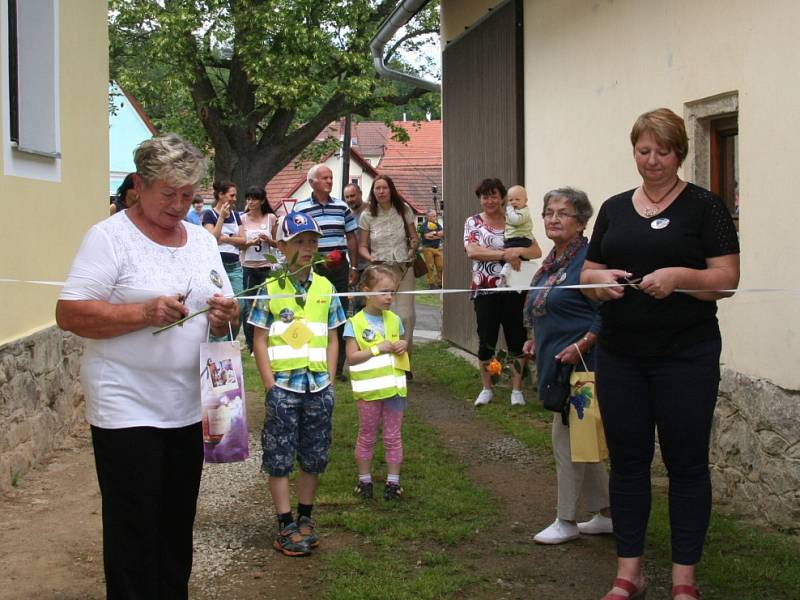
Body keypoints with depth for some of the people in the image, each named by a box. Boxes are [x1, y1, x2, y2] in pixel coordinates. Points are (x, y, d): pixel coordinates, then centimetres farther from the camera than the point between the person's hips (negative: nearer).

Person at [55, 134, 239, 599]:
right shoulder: (110, 237, -8)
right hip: (128, 411, -6)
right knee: (134, 535, 0)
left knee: (177, 528, 14)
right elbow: (70, 314, -16)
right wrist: (143, 313, -26)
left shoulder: (203, 239, 12)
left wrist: (226, 316, -6)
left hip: (190, 409, 6)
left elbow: (224, 305, 18)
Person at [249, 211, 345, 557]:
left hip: (318, 386, 4)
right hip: (284, 386, -4)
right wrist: (270, 386, -9)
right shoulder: (271, 289, -4)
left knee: (313, 457, 12)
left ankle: (305, 519, 26)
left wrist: (329, 381, 4)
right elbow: (260, 340, -4)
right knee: (279, 458, 2)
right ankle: (286, 527, 10)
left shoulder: (325, 288, 6)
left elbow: (332, 338, 11)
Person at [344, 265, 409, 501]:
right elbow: (352, 357, -15)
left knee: (393, 436, 9)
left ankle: (393, 481, 17)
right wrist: (379, 348, -20)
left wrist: (403, 346, -5)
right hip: (368, 390, -4)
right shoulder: (355, 323, -9)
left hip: (394, 386, 4)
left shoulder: (394, 320, 5)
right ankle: (364, 479, 21)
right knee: (367, 436, 10)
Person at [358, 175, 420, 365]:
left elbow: (414, 237, 13)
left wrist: (413, 248, -10)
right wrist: (370, 258, -13)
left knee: (406, 316, -6)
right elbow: (362, 246, 8)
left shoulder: (403, 211, 6)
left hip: (403, 270, 1)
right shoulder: (367, 216, 4)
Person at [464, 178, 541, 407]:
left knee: (516, 339, 3)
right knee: (486, 341, 5)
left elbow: (536, 251, -1)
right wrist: (505, 254, -21)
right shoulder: (473, 223, 3)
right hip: (484, 291, 0)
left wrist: (517, 251, -21)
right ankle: (486, 389, 19)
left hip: (513, 290, 0)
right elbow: (472, 251, -14)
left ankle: (517, 390, 13)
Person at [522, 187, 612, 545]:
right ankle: (605, 514, 25)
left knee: (567, 438, -2)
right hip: (556, 364, 10)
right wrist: (538, 340, 14)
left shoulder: (588, 259, -16)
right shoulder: (552, 262, 13)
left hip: (578, 364, -10)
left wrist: (580, 346, -24)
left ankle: (566, 521, 10)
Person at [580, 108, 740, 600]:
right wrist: (600, 278, -11)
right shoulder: (614, 209, 11)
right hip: (621, 356, 4)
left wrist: (678, 276, -25)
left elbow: (727, 279, -8)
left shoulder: (704, 206, -3)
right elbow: (588, 275, 12)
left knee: (686, 462, 4)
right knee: (627, 461, 9)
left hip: (686, 356, -4)